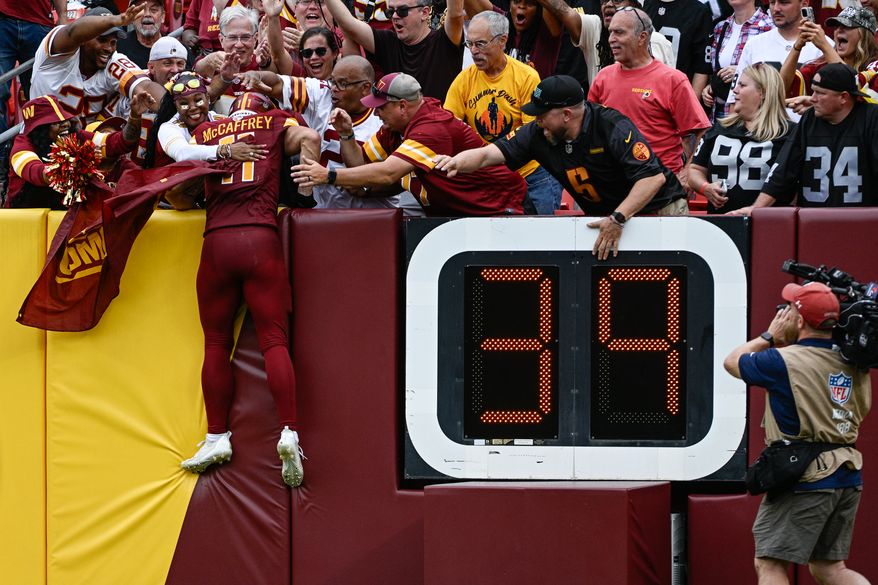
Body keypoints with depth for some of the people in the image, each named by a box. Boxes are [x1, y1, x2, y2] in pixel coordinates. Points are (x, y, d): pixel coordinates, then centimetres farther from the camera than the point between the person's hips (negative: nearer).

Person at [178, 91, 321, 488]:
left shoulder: (205, 132, 18)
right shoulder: (276, 124, 16)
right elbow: (310, 138, -2)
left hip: (217, 239, 1)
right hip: (261, 237, -1)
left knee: (216, 342, 11)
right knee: (275, 338, -2)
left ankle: (217, 436, 13)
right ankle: (288, 431, -15)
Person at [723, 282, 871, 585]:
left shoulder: (783, 361, -13)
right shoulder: (852, 362, 6)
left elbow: (732, 362, 4)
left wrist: (769, 337, 17)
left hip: (806, 479, -7)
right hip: (848, 480, 7)